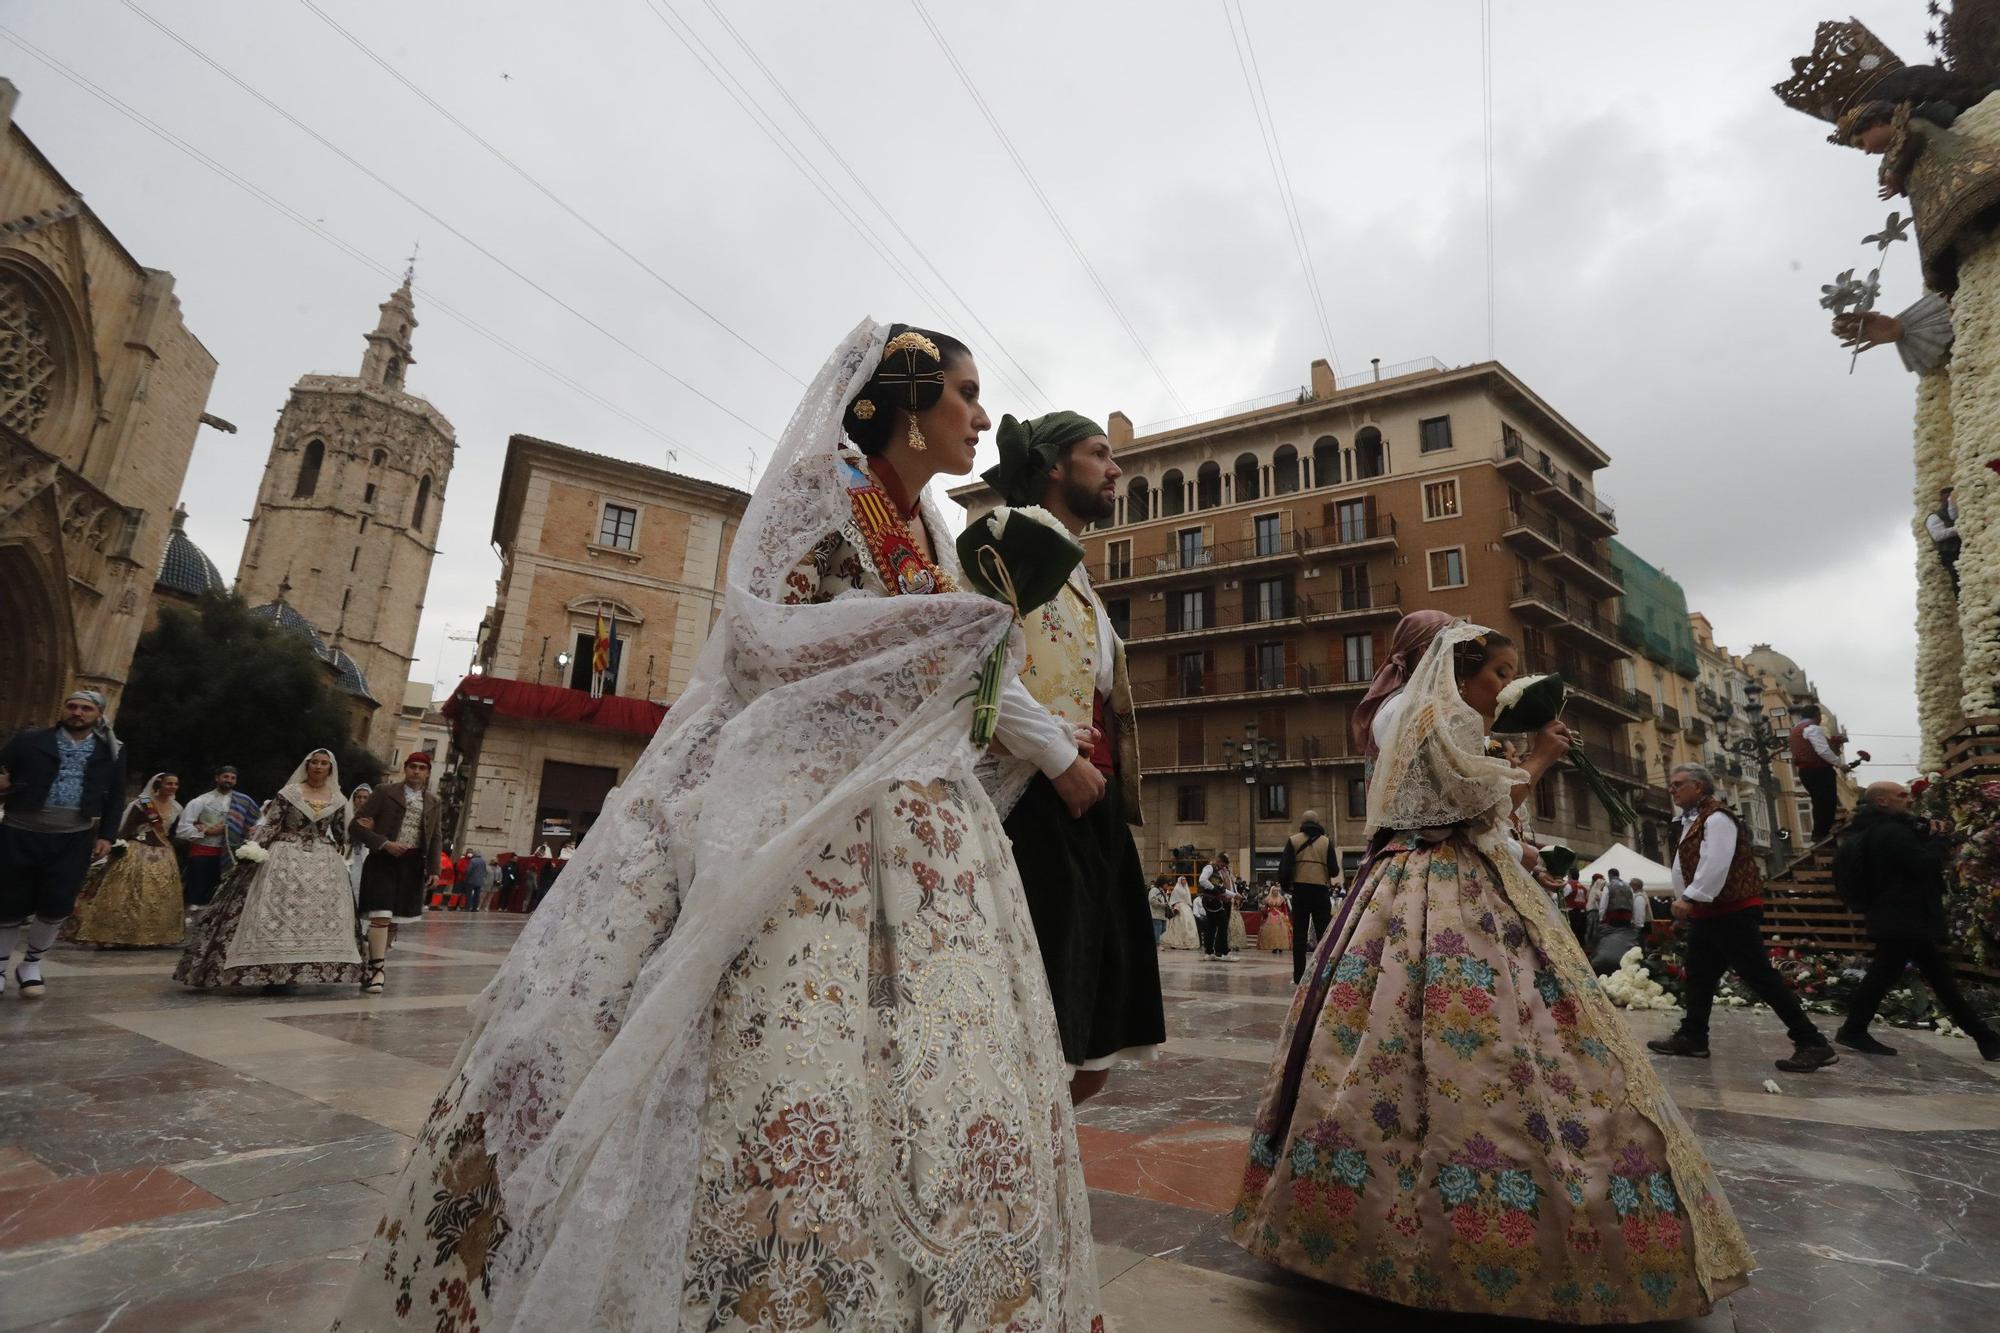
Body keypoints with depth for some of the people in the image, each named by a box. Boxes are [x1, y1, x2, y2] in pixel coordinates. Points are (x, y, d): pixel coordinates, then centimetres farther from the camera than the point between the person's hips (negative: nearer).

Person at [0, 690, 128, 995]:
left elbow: (116, 797, 10)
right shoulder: (29, 739, 4)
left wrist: (106, 836, 4)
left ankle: (31, 965, 21)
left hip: (74, 840, 1)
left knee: (57, 906, 0)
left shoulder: (111, 751, 8)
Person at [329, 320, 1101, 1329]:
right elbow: (764, 635, -13)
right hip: (799, 808, -7)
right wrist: (947, 620, -12)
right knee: (786, 1042, -11)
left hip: (909, 817, 8)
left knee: (931, 1053, 5)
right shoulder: (820, 484, -2)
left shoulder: (930, 530, 20)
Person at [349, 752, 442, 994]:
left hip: (413, 865, 4)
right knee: (381, 916, -12)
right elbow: (356, 826, -3)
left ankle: (377, 964, 24)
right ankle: (377, 969, -7)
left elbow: (435, 839, 14)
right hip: (383, 861, -4)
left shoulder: (433, 803, 11)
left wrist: (433, 870, 5)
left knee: (394, 920, 9)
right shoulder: (385, 792, -1)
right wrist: (385, 843, -15)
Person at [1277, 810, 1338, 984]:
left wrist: (1285, 886, 11)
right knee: (1323, 934, 6)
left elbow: (1284, 868, -5)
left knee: (1299, 935, 6)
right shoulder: (1326, 841, 1)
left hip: (1300, 891, 0)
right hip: (1321, 891, 0)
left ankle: (1298, 975, 5)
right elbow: (1334, 871, -1)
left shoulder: (1293, 840, 1)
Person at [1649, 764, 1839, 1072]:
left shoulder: (1716, 818, -16)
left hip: (1733, 911, -10)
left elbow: (1716, 865, -27)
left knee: (1759, 976, -7)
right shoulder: (1691, 821, 15)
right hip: (1708, 912, 10)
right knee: (1699, 975, 12)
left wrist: (1690, 898, -29)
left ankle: (1813, 1044, 1)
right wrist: (1686, 902, 13)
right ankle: (1692, 1037, 19)